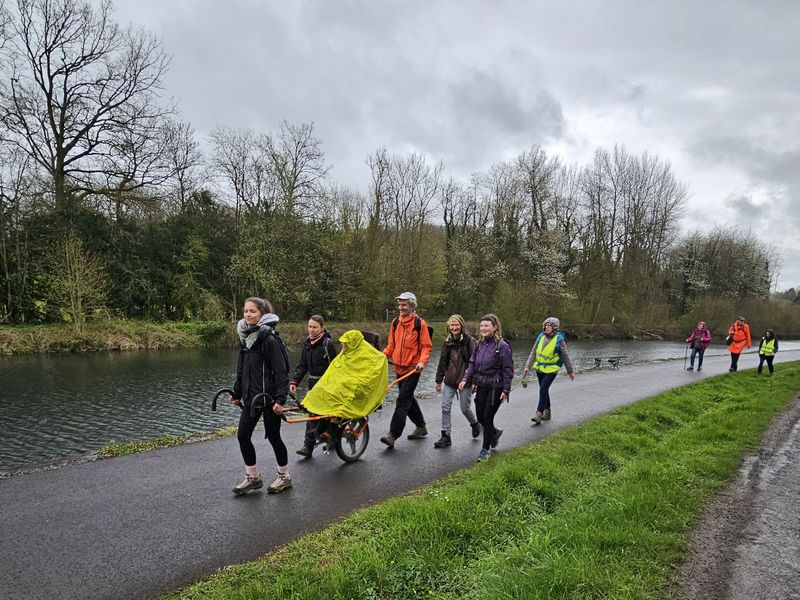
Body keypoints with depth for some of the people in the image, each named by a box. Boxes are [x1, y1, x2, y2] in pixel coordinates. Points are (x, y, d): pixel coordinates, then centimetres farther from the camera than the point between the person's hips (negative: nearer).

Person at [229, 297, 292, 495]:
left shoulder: (269, 338, -16)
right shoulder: (245, 337, 8)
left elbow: (280, 371, -18)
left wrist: (280, 399, -21)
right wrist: (237, 393, 18)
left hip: (269, 397, -7)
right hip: (251, 397, 7)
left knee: (273, 436, 5)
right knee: (242, 435, 6)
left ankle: (284, 477, 24)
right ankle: (253, 477, 23)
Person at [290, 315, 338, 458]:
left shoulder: (328, 343, -12)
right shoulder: (307, 344, 7)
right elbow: (302, 365, 8)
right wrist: (294, 382, -3)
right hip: (313, 383, 7)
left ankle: (309, 446, -2)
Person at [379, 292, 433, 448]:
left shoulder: (420, 323, -8)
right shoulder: (395, 322, 9)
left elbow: (426, 346, -6)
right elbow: (392, 345, 16)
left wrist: (422, 361, -22)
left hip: (412, 369, -7)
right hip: (399, 368, 7)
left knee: (403, 400, -10)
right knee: (408, 399, 16)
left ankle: (393, 435, -9)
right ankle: (421, 427, 33)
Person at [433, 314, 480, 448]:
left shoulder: (470, 341, -8)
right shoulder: (447, 342, 7)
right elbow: (442, 362, 12)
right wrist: (438, 380, 13)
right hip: (450, 380, 5)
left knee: (465, 408, 5)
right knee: (445, 407, 0)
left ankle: (475, 424, 36)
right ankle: (445, 436, 8)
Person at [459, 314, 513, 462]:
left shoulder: (502, 346, -13)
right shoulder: (480, 344, 7)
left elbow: (508, 370, -13)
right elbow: (472, 364, 11)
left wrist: (506, 390, -14)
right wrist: (466, 379, -2)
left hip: (495, 388, -6)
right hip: (481, 386, 6)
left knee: (487, 417, -1)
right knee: (480, 417, 11)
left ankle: (485, 449, 16)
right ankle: (495, 433, 41)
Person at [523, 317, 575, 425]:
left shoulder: (559, 340, -10)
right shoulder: (541, 337, 2)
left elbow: (565, 357, -3)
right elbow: (533, 353, 6)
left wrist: (570, 371, 3)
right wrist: (527, 366, -1)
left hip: (551, 369, -5)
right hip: (540, 368, 5)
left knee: (543, 389, -15)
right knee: (544, 390, 13)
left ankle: (539, 414, -13)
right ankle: (547, 412, 28)